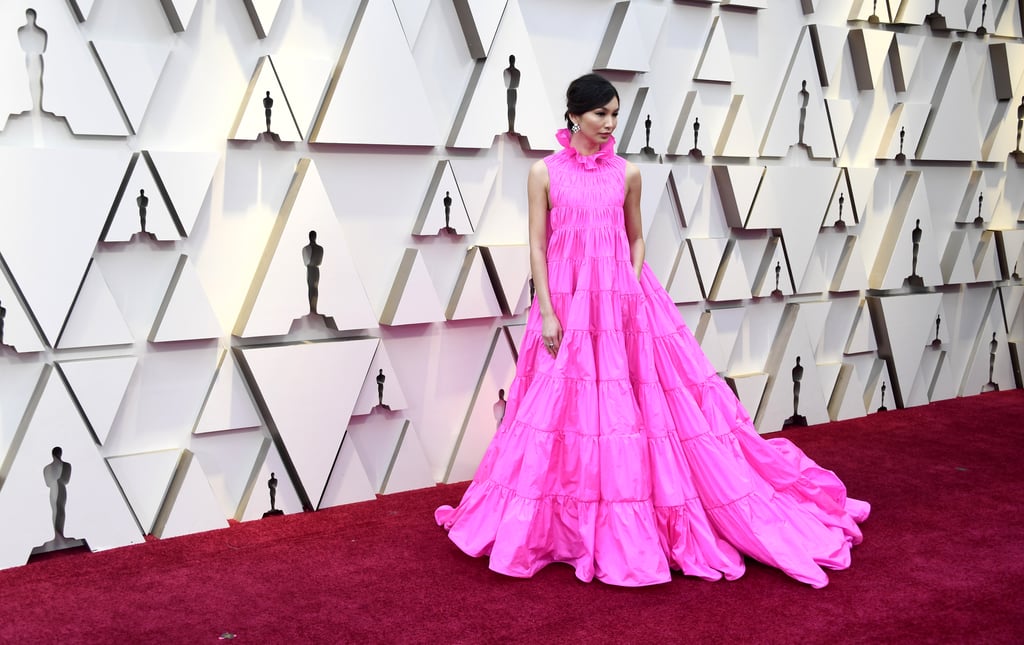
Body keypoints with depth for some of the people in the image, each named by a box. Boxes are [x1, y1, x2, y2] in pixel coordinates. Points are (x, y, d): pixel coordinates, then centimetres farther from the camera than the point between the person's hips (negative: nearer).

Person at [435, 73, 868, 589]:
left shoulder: (627, 173, 6)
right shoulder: (545, 172, 1)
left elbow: (635, 238, 14)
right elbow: (538, 246, -1)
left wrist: (634, 285, -1)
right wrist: (546, 311, -8)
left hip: (623, 302, 2)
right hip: (568, 304, -2)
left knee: (644, 405, 1)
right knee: (570, 410, 2)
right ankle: (566, 524, 18)